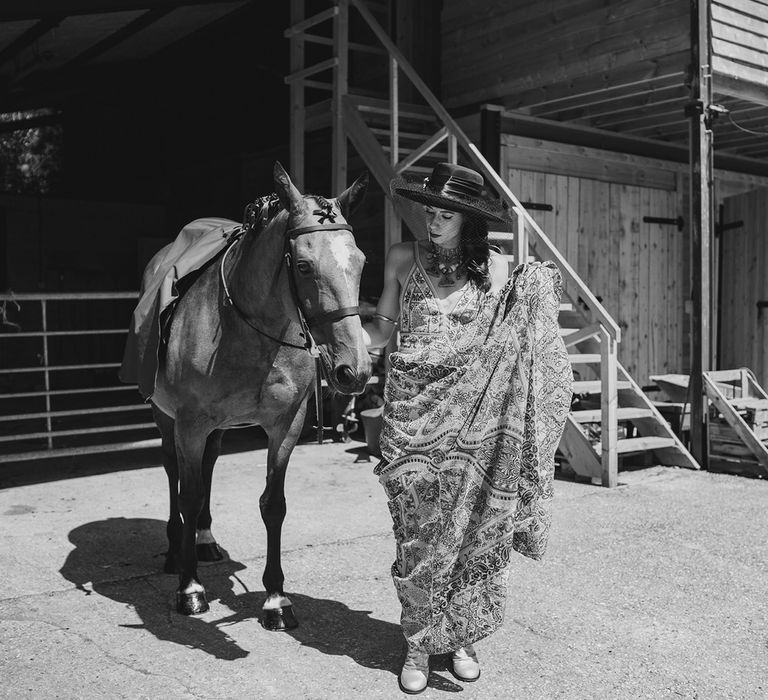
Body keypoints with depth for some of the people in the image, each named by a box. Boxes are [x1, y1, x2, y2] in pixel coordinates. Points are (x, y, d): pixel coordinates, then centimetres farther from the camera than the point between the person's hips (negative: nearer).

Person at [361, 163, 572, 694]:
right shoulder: (403, 259, 4)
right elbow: (381, 331, 8)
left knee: (474, 527, 4)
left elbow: (520, 345, 9)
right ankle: (420, 643, 18)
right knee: (420, 530, 2)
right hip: (415, 412, 0)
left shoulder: (497, 269, 3)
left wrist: (537, 294, -7)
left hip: (475, 417, 0)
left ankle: (462, 637, 23)